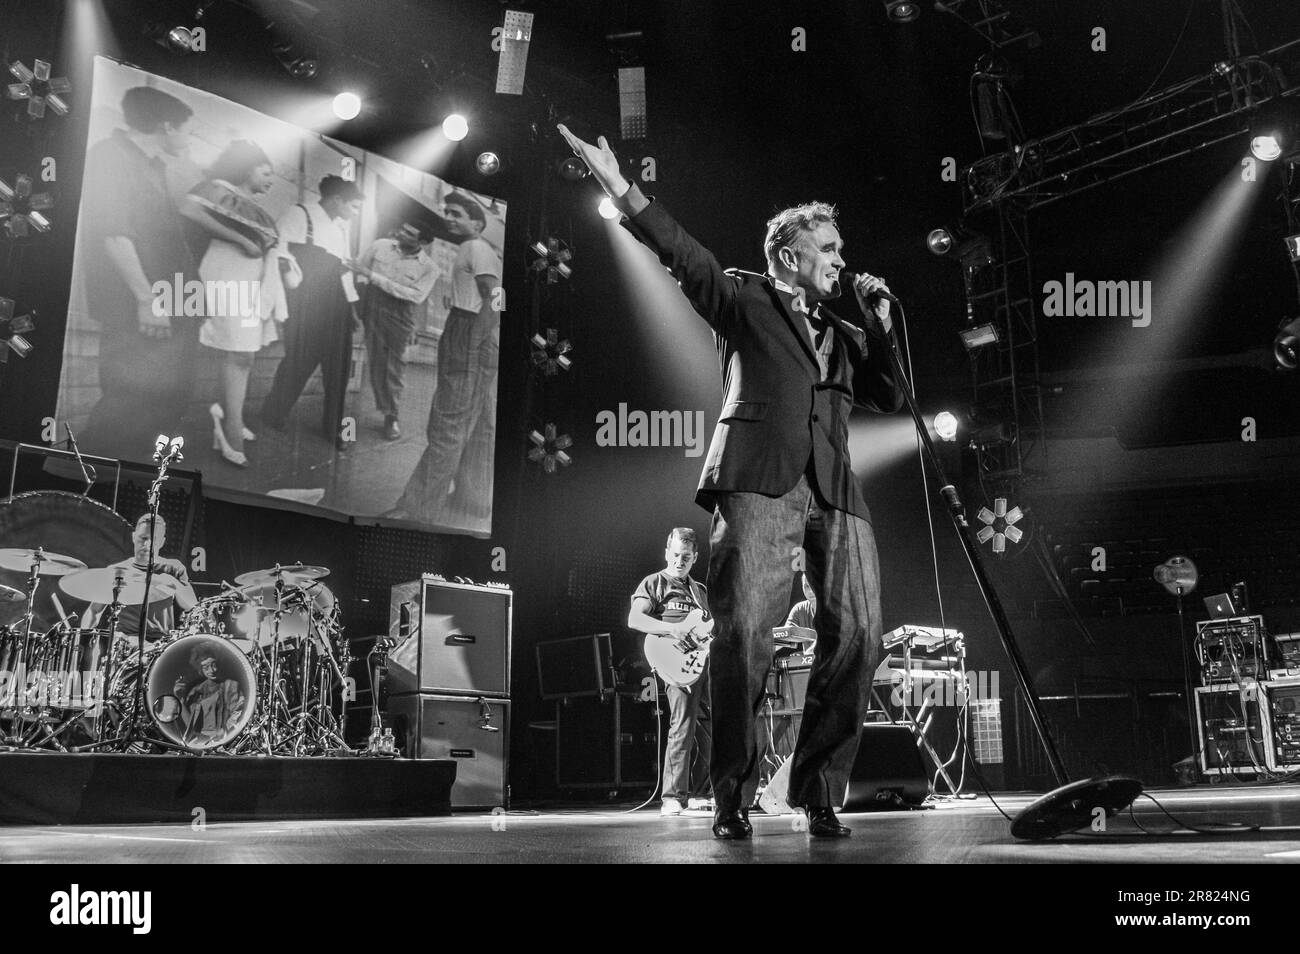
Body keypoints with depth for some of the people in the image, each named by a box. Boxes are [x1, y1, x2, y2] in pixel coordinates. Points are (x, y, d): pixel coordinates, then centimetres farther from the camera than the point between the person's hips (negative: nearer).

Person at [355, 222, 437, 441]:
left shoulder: (428, 267, -6)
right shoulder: (380, 246, 1)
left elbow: (416, 295, -17)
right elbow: (358, 272, 7)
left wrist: (376, 278, -19)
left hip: (399, 318, -2)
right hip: (372, 313, 2)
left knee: (394, 367, 0)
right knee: (376, 365, 2)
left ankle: (392, 417, 13)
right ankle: (386, 410, 12)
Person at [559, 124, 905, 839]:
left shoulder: (844, 336, 30)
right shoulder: (746, 302, 17)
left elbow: (892, 397, 22)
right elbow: (686, 257, 4)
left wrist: (879, 321, 15)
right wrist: (620, 187, -6)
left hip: (835, 492, 5)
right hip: (758, 483, -5)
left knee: (857, 635, -8)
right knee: (744, 632, -15)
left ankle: (817, 790, 4)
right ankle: (732, 797, -3)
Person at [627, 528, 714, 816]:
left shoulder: (700, 590, 24)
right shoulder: (655, 583, 3)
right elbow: (634, 619, -10)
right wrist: (672, 629, -20)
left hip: (705, 661, 7)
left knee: (709, 728, 5)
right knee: (682, 727, -16)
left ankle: (700, 794, 16)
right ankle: (673, 798, -12)